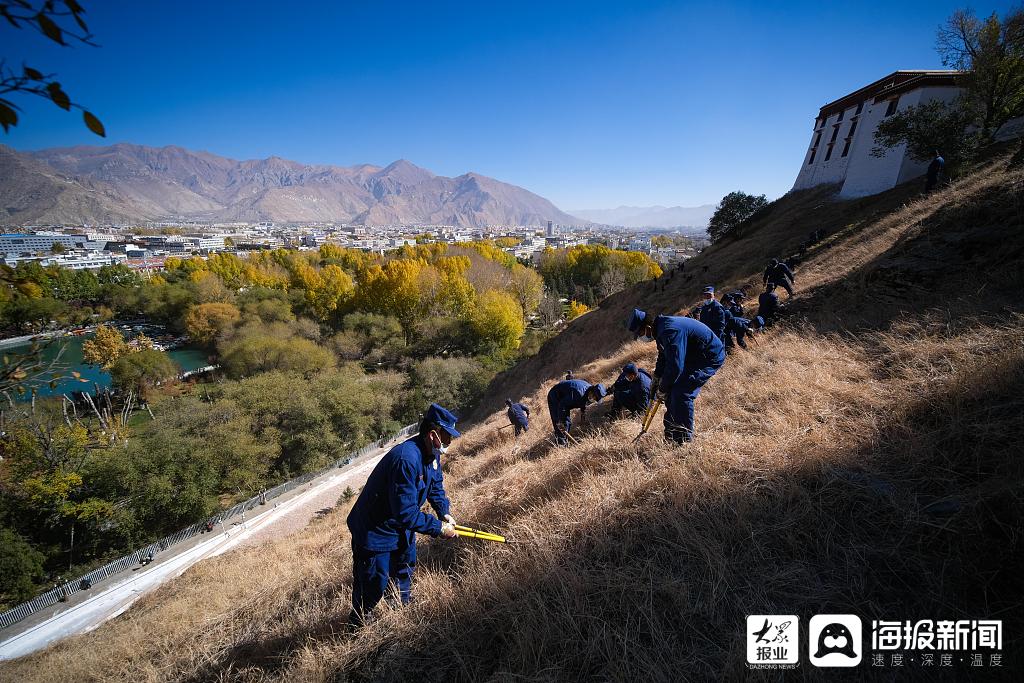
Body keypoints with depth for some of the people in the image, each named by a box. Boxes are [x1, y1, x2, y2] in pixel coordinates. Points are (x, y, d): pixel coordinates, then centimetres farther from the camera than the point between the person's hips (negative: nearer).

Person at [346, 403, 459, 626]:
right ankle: (358, 624, 35)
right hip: (374, 531, -9)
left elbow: (436, 486, 8)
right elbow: (406, 512, -36)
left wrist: (445, 514, -7)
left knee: (404, 568, 26)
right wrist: (439, 528, -27)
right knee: (374, 584, 8)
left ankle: (403, 608, 49)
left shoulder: (432, 453, -7)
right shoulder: (406, 459, -39)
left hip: (401, 525, 9)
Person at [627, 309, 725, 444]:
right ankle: (671, 433, 20)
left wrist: (663, 389, -18)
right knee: (672, 390, 8)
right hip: (693, 357, 10)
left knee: (682, 393, -17)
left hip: (711, 357, -10)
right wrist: (657, 378, 13)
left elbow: (675, 366, -31)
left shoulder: (670, 331, -31)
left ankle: (685, 438, -3)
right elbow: (663, 356, 17)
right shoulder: (662, 328, 2)